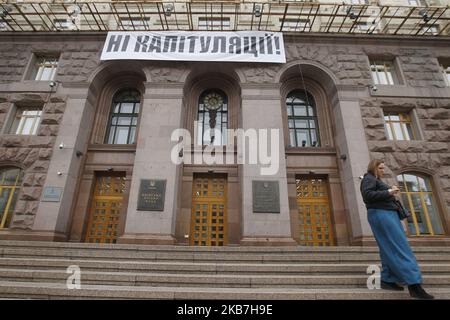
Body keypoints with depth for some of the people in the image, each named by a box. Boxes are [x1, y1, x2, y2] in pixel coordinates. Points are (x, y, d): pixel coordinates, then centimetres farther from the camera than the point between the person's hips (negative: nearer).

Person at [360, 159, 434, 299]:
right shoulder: (369, 179, -4)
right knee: (400, 247, -14)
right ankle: (414, 284, -15)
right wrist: (388, 192, -18)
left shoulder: (376, 180, 26)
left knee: (389, 249, 7)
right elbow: (367, 195, -20)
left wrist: (391, 193, 6)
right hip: (381, 214, -10)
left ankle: (387, 280, 9)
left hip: (387, 214, 10)